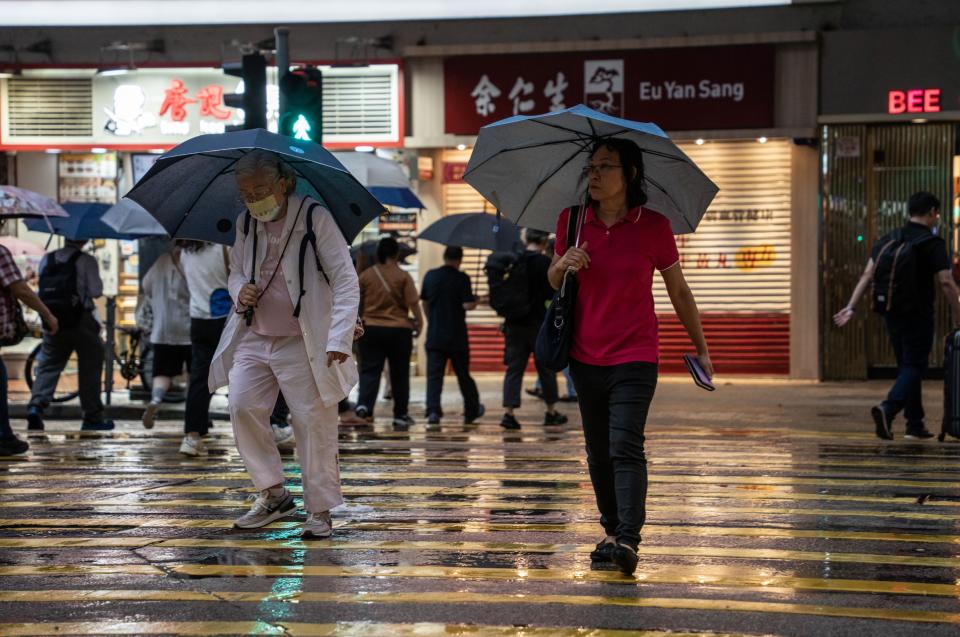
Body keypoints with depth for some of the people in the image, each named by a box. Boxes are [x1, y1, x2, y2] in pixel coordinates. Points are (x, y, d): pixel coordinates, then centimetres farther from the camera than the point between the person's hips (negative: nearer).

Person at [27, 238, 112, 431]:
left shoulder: (46, 259, 8)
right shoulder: (86, 260, -7)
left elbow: (42, 288, 12)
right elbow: (96, 291, -9)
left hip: (52, 321, 4)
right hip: (81, 321, -4)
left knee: (48, 365, 9)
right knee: (90, 367, 8)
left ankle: (36, 405, -14)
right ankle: (92, 417, 9)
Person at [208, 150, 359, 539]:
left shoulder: (315, 218, -9)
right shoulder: (246, 223, 8)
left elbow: (345, 281, -13)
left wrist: (339, 339, -23)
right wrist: (239, 292, -3)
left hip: (304, 343, -5)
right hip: (254, 338, 5)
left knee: (313, 422, -4)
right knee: (242, 407, -7)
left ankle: (320, 510, 6)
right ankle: (274, 494, 9)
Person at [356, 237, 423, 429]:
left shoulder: (365, 276, 2)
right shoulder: (403, 277, -6)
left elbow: (356, 304, 9)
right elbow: (413, 304, -8)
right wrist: (419, 323, 5)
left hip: (371, 329, 2)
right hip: (399, 330, -1)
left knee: (369, 370, 1)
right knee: (399, 373, 8)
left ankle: (363, 404, -23)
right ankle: (400, 415, 13)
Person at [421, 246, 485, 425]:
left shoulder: (430, 276, 4)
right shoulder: (462, 278, -9)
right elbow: (467, 305, -16)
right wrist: (476, 301, 6)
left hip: (434, 335, 2)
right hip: (457, 336, -2)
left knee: (434, 375, -1)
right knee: (463, 374, 13)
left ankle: (433, 410, -18)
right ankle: (472, 411, 25)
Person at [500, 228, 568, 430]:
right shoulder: (544, 262, -11)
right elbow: (550, 294, -13)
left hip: (514, 322, 4)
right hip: (537, 322, -4)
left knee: (514, 368, 5)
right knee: (546, 368, 10)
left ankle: (508, 412, -6)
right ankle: (551, 412, 20)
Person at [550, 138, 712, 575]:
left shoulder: (653, 227, -6)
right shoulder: (572, 221, 2)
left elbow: (679, 292, 4)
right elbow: (554, 284, 15)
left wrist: (701, 349, 10)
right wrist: (562, 265, -10)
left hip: (634, 358, -4)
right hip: (585, 358, 4)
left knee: (625, 447, -17)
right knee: (598, 452, 12)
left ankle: (628, 540, -25)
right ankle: (611, 531, 25)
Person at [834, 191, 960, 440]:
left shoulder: (887, 240, 8)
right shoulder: (933, 244, -9)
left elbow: (867, 275, 4)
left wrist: (851, 307, 4)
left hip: (892, 314, 6)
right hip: (919, 316, -6)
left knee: (907, 367, 15)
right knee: (914, 367, -4)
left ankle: (915, 425, 17)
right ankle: (888, 409, -27)